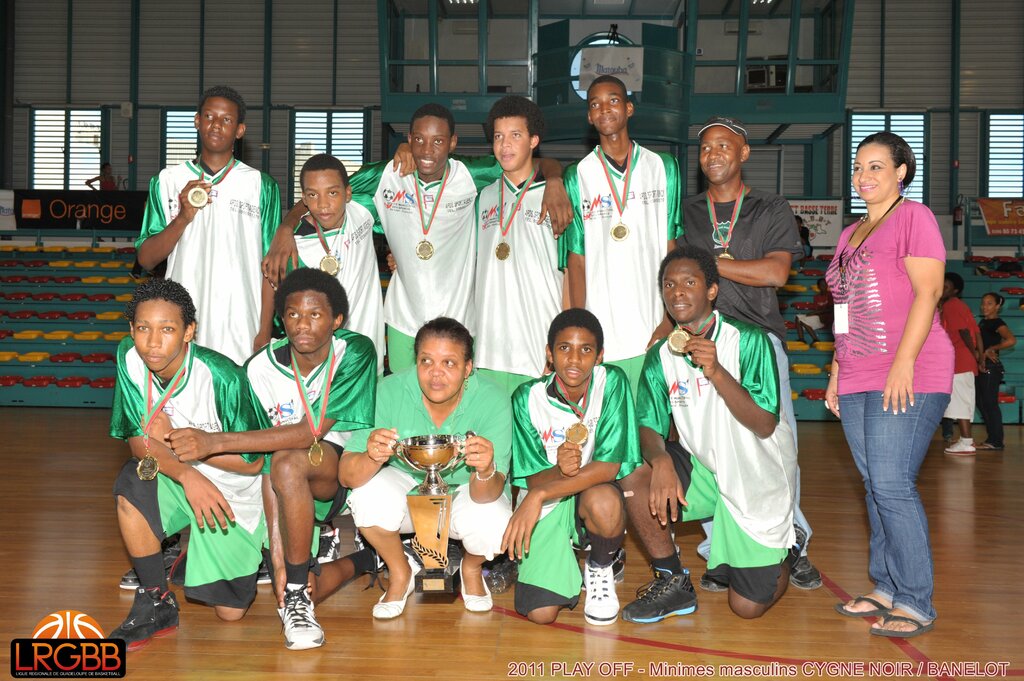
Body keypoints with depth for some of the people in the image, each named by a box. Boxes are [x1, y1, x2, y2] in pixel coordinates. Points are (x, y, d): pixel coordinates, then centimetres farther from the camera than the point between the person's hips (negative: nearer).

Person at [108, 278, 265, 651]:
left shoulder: (222, 377, -29)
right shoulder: (130, 358, -17)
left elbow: (252, 462, -20)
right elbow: (138, 440, -14)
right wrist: (186, 474, -33)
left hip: (234, 494, -3)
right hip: (178, 480, 3)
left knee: (230, 611, 0)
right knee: (133, 483, -32)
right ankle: (156, 604, -14)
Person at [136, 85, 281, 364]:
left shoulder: (261, 185, 3)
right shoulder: (168, 181, 7)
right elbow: (146, 259, 3)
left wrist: (264, 332, -3)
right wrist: (183, 218, -12)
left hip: (241, 331, -1)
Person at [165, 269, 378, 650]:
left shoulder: (355, 353, -19)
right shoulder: (262, 368, -10)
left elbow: (312, 432, -27)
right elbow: (266, 466, -12)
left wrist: (215, 441, -33)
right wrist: (278, 556, -19)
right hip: (300, 490, 4)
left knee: (289, 462, -34)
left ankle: (297, 595, -21)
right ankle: (366, 559, 17)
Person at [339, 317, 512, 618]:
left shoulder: (493, 401, -25)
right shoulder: (389, 392, -23)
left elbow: (486, 496, -30)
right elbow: (346, 476, -26)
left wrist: (486, 471, -54)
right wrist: (372, 457, -49)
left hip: (464, 492, 0)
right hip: (407, 487, 1)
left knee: (494, 528, -31)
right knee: (368, 495, -30)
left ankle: (471, 567, 9)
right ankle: (400, 572, 3)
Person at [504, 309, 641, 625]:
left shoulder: (612, 382, -16)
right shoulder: (528, 397, -12)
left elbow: (609, 466, -21)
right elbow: (533, 480, -9)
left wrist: (539, 495, -26)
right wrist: (560, 470, -32)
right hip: (546, 506, 1)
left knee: (602, 500, -38)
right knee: (540, 613, -15)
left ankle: (601, 567, -3)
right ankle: (563, 557, 20)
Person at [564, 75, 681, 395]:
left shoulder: (663, 168, 8)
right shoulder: (577, 177, 5)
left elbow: (672, 251, 6)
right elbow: (577, 260, 4)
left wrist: (669, 319, -3)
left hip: (653, 332, 1)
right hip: (601, 333, -1)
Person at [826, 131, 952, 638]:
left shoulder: (914, 217, -2)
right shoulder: (850, 235, 21)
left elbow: (927, 292, -12)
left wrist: (903, 363, -19)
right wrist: (836, 373, 18)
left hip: (906, 378, -8)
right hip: (858, 382, 8)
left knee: (892, 487, -11)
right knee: (876, 487, 10)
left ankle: (916, 603, -2)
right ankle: (886, 589, 18)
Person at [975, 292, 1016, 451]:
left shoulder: (997, 323, -10)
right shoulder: (982, 322, 15)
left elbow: (1011, 340, -26)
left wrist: (992, 349, -18)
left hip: (991, 367, -9)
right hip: (981, 367, 9)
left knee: (990, 403, -7)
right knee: (981, 403, 10)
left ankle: (996, 441, -3)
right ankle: (992, 439, 17)